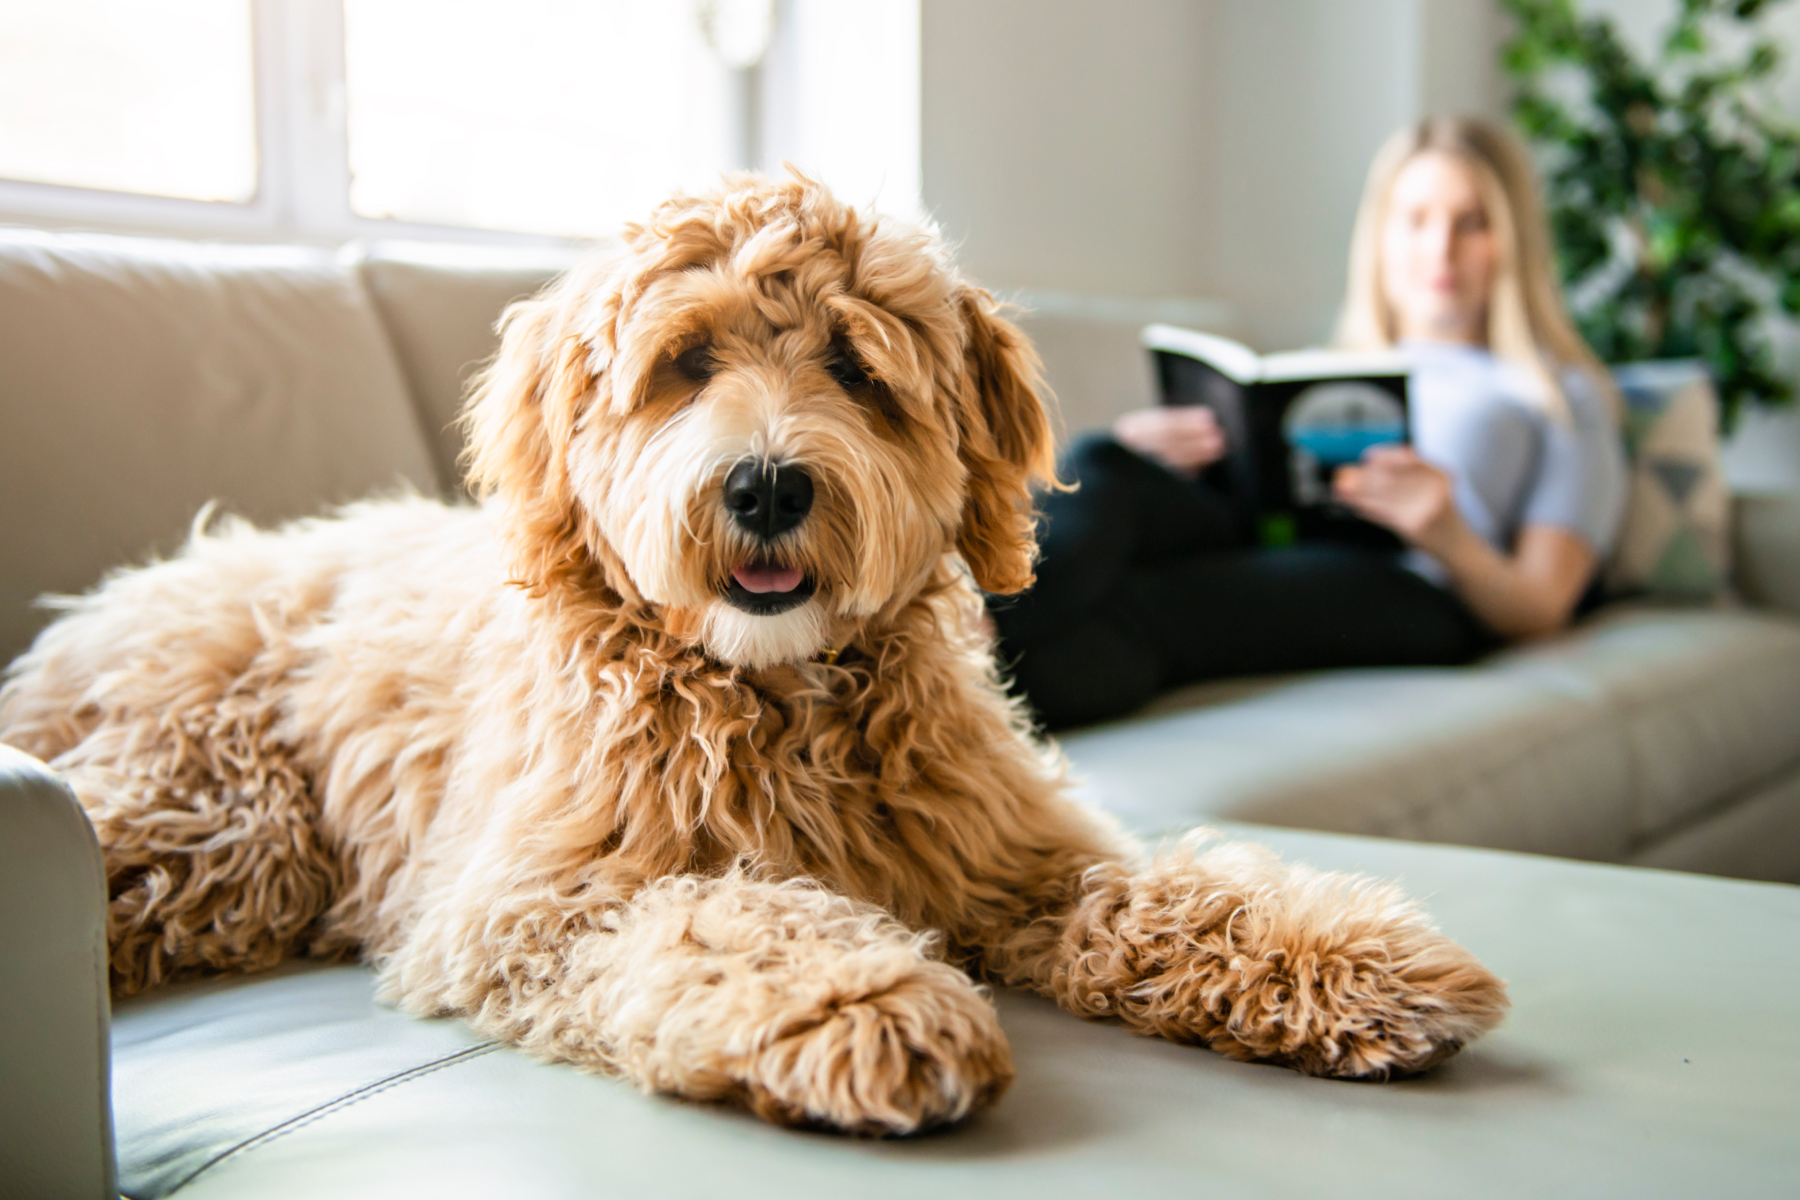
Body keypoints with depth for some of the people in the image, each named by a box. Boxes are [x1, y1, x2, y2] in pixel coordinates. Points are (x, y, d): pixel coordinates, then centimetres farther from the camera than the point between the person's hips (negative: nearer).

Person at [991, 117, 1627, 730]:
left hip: (1408, 593, -4)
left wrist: (1450, 541, -12)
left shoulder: (1562, 394, 26)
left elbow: (1539, 610, 11)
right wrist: (1150, 463, -2)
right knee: (1099, 464, -30)